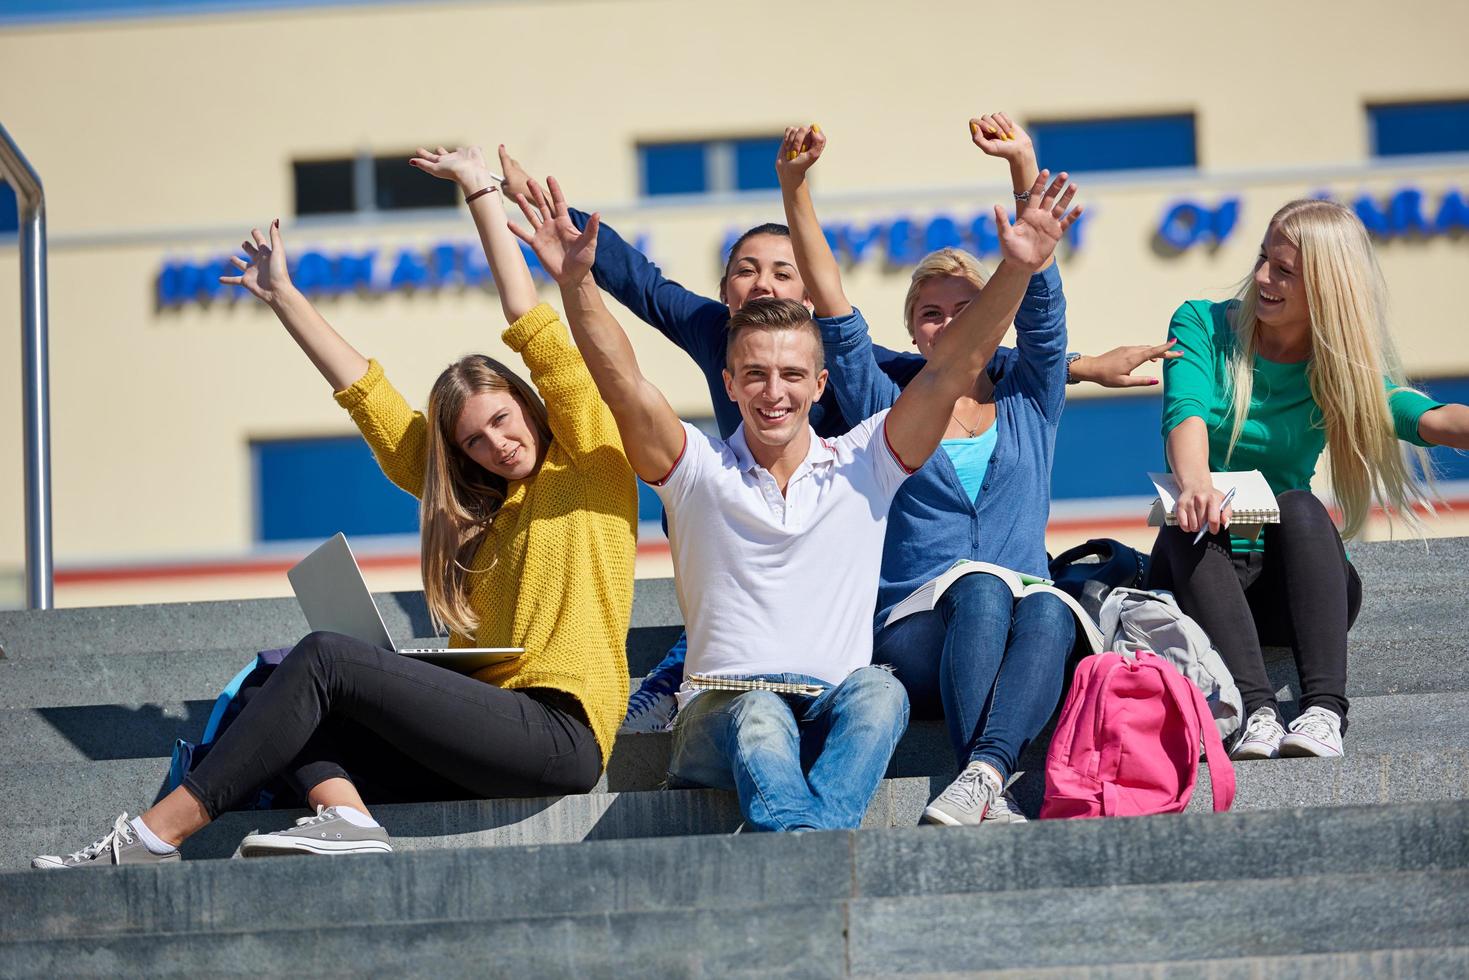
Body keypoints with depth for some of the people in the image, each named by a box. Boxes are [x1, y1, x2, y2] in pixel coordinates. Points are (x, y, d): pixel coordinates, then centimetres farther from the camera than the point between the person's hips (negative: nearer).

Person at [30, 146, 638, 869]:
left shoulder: (589, 462, 7)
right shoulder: (478, 503, 25)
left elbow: (534, 333, 0)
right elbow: (370, 398, 28)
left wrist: (481, 194, 2)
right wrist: (284, 298, 29)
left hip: (559, 734, -8)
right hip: (488, 739, 8)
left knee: (324, 657, -18)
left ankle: (153, 837, -23)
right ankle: (345, 819, -36)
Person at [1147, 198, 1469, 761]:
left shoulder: (1342, 371, 2)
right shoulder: (1203, 326, 2)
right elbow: (1184, 411, -18)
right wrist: (1194, 485, -41)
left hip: (1287, 584, 0)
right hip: (1203, 570, 0)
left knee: (1298, 507, -31)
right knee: (1191, 527, -32)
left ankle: (1323, 712, -45)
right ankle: (1256, 710, -47)